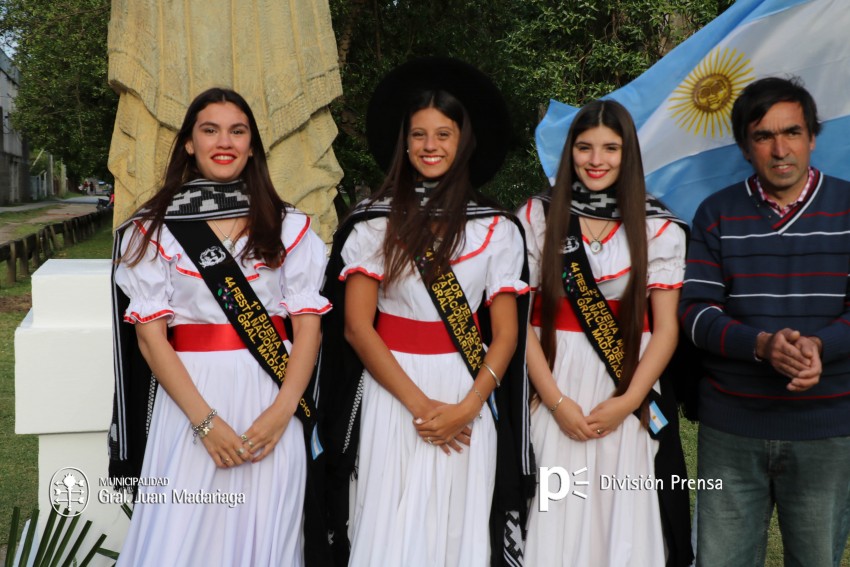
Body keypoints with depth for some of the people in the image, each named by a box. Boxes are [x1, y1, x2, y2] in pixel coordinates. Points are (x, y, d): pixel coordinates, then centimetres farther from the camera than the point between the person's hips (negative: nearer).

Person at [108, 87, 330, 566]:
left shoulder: (289, 226, 7)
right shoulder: (155, 229, 4)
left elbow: (308, 325, 2)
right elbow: (150, 333, -2)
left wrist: (282, 409, -12)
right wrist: (205, 419, -12)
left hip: (270, 402, 1)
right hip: (188, 398, -1)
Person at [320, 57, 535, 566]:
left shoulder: (497, 230, 3)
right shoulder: (372, 223, 1)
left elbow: (506, 334, 1)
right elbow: (357, 325, -5)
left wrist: (467, 407, -13)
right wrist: (420, 404, -12)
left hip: (468, 398, 1)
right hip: (390, 398, -1)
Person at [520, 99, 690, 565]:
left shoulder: (658, 227, 3)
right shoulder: (537, 217, 2)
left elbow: (666, 327, 0)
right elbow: (519, 319, -2)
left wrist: (626, 403, -10)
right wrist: (557, 401, -9)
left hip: (630, 397, 0)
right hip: (554, 391, 0)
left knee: (625, 519, 4)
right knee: (557, 519, 4)